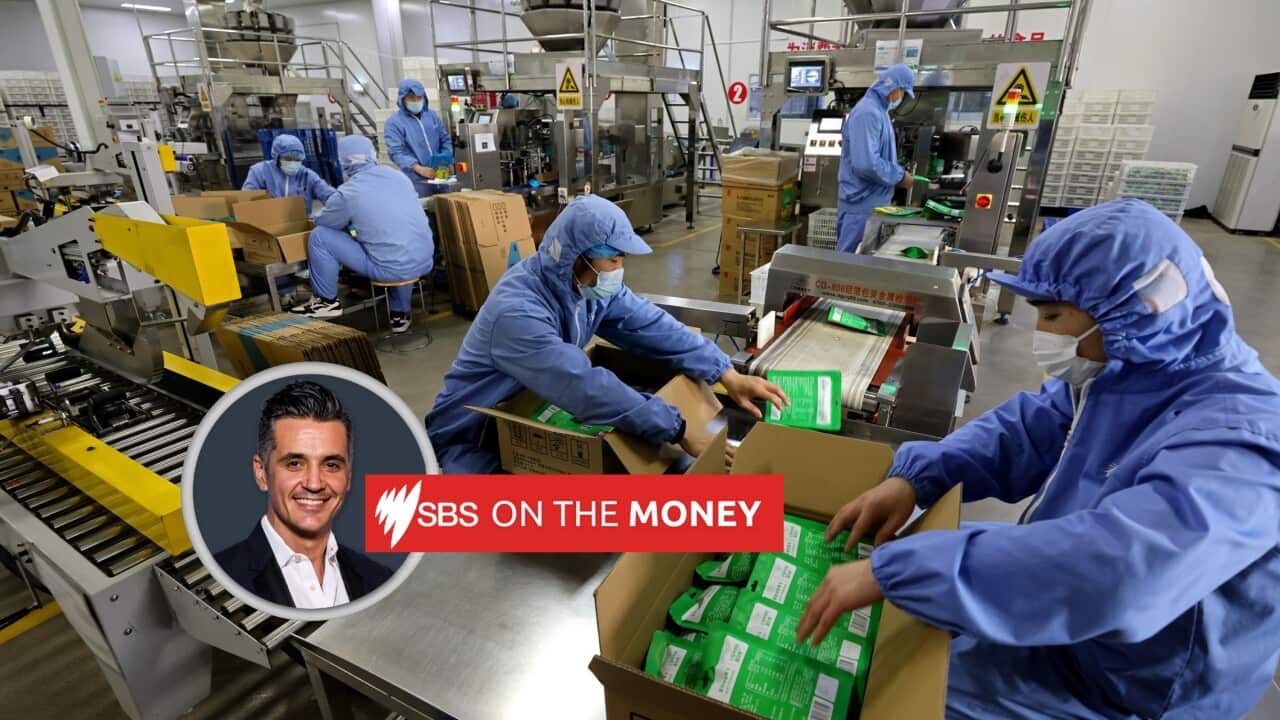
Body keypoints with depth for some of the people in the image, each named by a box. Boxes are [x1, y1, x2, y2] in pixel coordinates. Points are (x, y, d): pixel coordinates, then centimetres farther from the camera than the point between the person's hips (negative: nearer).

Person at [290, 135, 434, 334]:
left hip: (391, 269, -5)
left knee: (319, 237, 4)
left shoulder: (347, 193, -7)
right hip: (425, 262, 5)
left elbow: (322, 221, 11)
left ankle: (328, 302, 21)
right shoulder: (398, 176, 8)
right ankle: (400, 314, 36)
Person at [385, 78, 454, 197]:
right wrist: (419, 169, -26)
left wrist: (446, 162, -2)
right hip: (417, 181, -5)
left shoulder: (432, 115, 13)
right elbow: (396, 152, -12)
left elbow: (445, 140, 17)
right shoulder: (394, 122, -3)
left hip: (440, 175, 5)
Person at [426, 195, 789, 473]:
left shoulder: (591, 283, -9)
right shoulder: (517, 311, -35)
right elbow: (587, 388, -41)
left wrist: (725, 374, -19)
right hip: (473, 439, -7)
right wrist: (679, 431, -38)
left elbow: (652, 326, -10)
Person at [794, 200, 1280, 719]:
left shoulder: (1237, 436, -33)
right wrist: (915, 477, -12)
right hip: (1048, 602, 7)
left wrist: (890, 569, -48)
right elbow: (1027, 429, 4)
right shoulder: (1129, 367, -7)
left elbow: (1114, 570, -48)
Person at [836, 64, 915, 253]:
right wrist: (900, 176, -14)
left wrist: (898, 173, 9)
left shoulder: (878, 111, 16)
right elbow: (866, 164, -26)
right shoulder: (868, 113, -16)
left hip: (873, 201, 10)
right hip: (863, 204, -10)